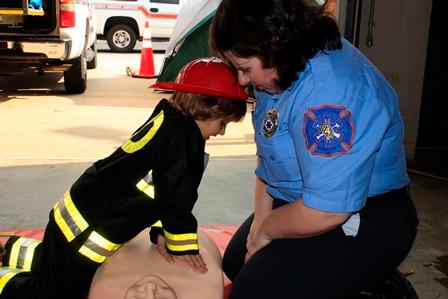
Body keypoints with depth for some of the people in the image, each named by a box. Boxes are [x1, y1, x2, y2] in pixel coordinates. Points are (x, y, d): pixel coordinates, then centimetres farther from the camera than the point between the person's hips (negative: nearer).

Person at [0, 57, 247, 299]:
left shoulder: (165, 120, 7)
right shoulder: (183, 134, -23)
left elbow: (162, 187, 12)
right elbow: (176, 193, -24)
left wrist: (161, 231, 8)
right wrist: (182, 243, -13)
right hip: (84, 232, -10)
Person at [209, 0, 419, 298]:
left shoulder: (329, 92, -34)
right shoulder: (283, 68, -1)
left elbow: (325, 211, -34)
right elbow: (268, 149, 11)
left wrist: (265, 229, -15)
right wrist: (261, 214, 2)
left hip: (360, 227, -10)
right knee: (236, 262, 19)